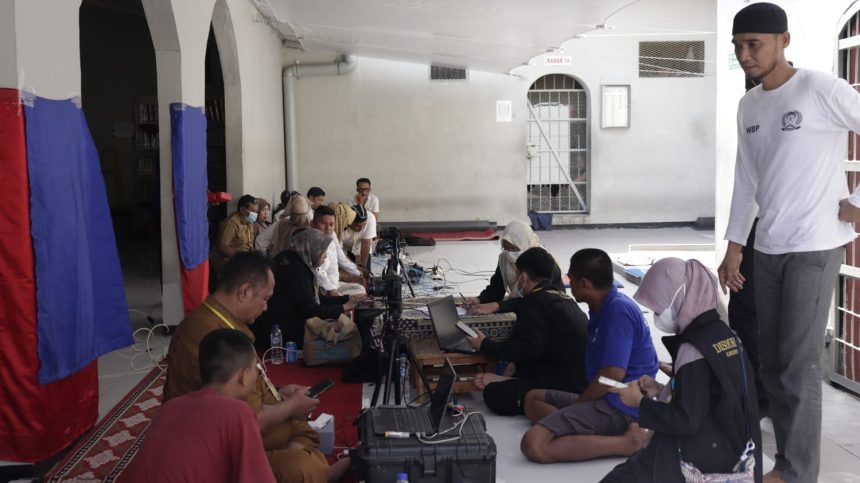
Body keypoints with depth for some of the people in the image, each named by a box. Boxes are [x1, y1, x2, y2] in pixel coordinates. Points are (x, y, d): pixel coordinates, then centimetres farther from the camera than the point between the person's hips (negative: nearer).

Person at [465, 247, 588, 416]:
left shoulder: (535, 302, -10)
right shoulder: (562, 297, 18)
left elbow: (527, 348, -19)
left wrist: (485, 345, -8)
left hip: (568, 386, -10)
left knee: (495, 395, -14)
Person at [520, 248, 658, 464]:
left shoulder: (618, 311, -18)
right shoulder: (605, 307, 14)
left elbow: (613, 374, -23)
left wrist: (577, 404, -10)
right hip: (606, 398, 11)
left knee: (534, 445, -24)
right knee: (533, 398, 22)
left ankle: (628, 441, -18)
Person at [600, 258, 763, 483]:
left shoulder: (693, 350, -22)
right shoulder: (723, 334, 5)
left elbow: (686, 421, -21)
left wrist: (641, 402, -10)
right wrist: (661, 391, 8)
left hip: (702, 459, -9)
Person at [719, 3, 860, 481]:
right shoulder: (749, 106, 10)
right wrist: (734, 247, 12)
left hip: (814, 247, -7)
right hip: (767, 248, 7)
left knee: (800, 365, -4)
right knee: (773, 363, 10)